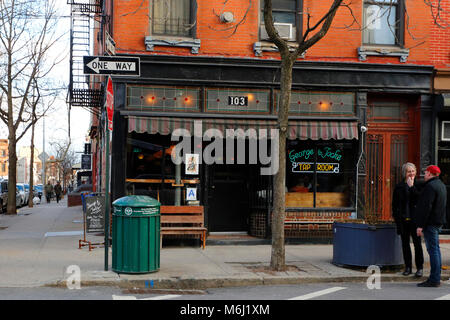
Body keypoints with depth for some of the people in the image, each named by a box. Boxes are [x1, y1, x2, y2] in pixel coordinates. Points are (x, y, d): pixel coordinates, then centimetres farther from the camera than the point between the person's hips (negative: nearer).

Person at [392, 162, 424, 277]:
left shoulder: (418, 185, 1)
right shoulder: (399, 186, 7)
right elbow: (395, 203, 10)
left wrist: (412, 186, -16)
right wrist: (395, 215, 4)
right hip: (403, 218, 3)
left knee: (417, 243, -2)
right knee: (405, 243, 9)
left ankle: (420, 268, 5)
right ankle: (408, 267, 18)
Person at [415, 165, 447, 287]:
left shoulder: (430, 186, -16)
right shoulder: (441, 185, 17)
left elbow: (426, 207, -21)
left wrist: (420, 225, -20)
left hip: (430, 222, -10)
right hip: (438, 222, 10)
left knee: (433, 250, -9)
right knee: (435, 249, 14)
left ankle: (434, 280, -8)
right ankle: (436, 278, 19)